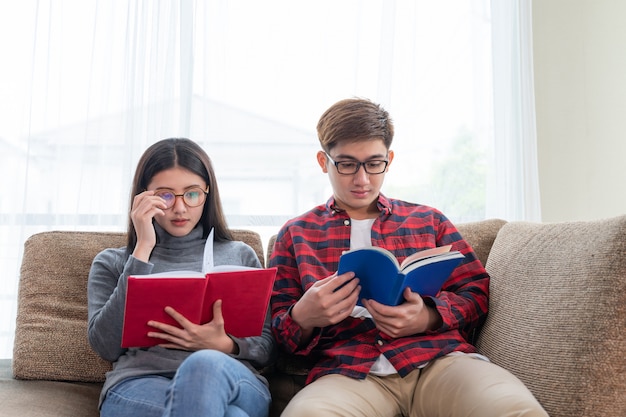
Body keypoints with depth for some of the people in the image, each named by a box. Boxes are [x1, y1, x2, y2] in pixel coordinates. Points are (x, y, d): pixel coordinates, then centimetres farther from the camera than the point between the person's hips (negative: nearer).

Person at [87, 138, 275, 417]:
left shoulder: (240, 255, 18)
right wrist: (143, 250, -1)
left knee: (205, 364, -36)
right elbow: (106, 346, 0)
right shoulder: (112, 263, 17)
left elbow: (266, 347, 14)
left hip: (232, 380, 3)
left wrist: (224, 345, -10)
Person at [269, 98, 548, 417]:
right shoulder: (296, 234, 17)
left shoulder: (428, 220, 22)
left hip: (438, 359, 1)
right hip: (349, 372, 0)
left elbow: (476, 291, 15)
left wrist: (429, 318, -7)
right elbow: (280, 330, 14)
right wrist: (302, 317, -12)